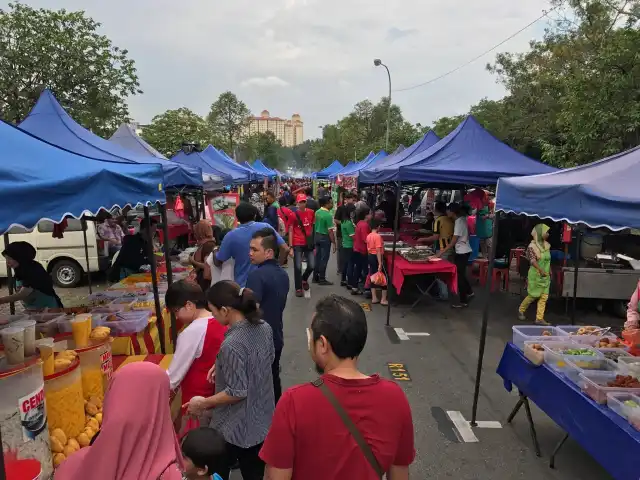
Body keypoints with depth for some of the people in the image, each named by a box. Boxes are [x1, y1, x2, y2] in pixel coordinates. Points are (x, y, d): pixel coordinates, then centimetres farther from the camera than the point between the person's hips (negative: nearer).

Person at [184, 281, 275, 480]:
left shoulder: (232, 344, -29)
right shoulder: (264, 328, -6)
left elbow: (237, 392, -25)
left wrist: (204, 403, -10)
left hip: (235, 428, -7)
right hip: (262, 421, 7)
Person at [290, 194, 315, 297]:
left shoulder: (311, 212, 3)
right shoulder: (294, 214, -6)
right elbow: (290, 231, -4)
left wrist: (313, 242, 10)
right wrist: (290, 246, -9)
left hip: (308, 243, 3)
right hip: (297, 244, -3)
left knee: (312, 265, 0)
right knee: (298, 267, 0)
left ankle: (304, 279, 30)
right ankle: (298, 288, 14)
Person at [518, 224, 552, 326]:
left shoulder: (547, 245, 7)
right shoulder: (532, 246, -13)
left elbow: (548, 260, 17)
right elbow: (533, 260, -23)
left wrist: (549, 271, 16)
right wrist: (541, 270, -34)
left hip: (545, 275, 6)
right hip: (535, 275, -6)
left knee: (544, 297, 1)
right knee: (533, 295, 2)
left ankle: (539, 318, 5)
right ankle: (521, 310, 24)